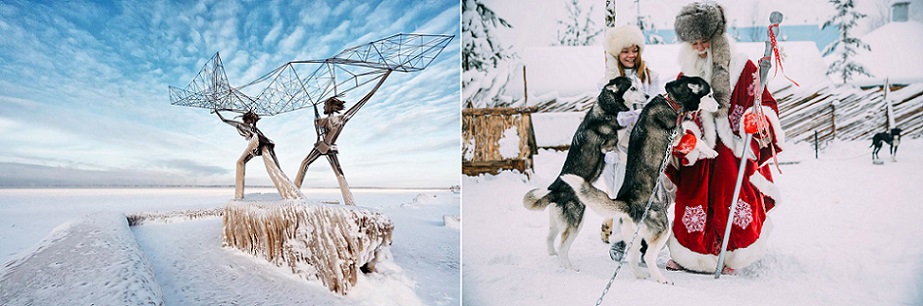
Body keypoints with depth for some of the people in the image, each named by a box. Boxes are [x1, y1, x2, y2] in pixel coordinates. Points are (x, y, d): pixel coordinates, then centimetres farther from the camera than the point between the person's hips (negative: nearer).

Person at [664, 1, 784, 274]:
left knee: (731, 203, -6)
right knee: (693, 202, 1)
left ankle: (729, 256, 12)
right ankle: (688, 255, 18)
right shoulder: (686, 75, 9)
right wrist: (683, 134, -5)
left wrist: (757, 118, -21)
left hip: (734, 151, -3)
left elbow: (765, 103, 0)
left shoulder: (742, 67, -1)